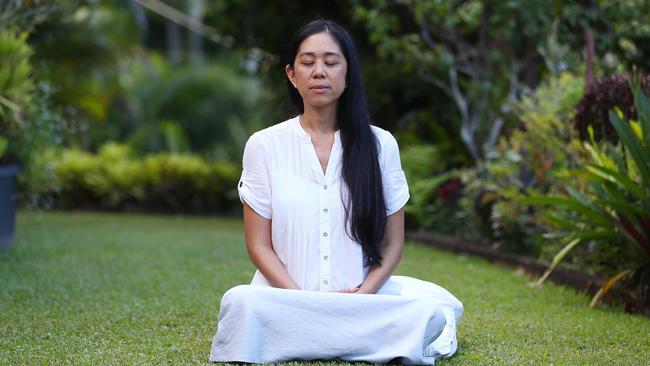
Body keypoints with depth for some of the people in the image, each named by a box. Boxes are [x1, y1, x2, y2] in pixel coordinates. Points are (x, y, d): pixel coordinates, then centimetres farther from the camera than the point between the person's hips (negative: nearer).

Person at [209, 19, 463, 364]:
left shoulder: (380, 145, 7)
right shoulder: (264, 145, 5)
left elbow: (392, 244, 8)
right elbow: (258, 244, 2)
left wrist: (362, 295, -11)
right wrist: (303, 301, -13)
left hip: (364, 299, 2)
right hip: (287, 296, -1)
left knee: (428, 311, -30)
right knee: (243, 302, -35)